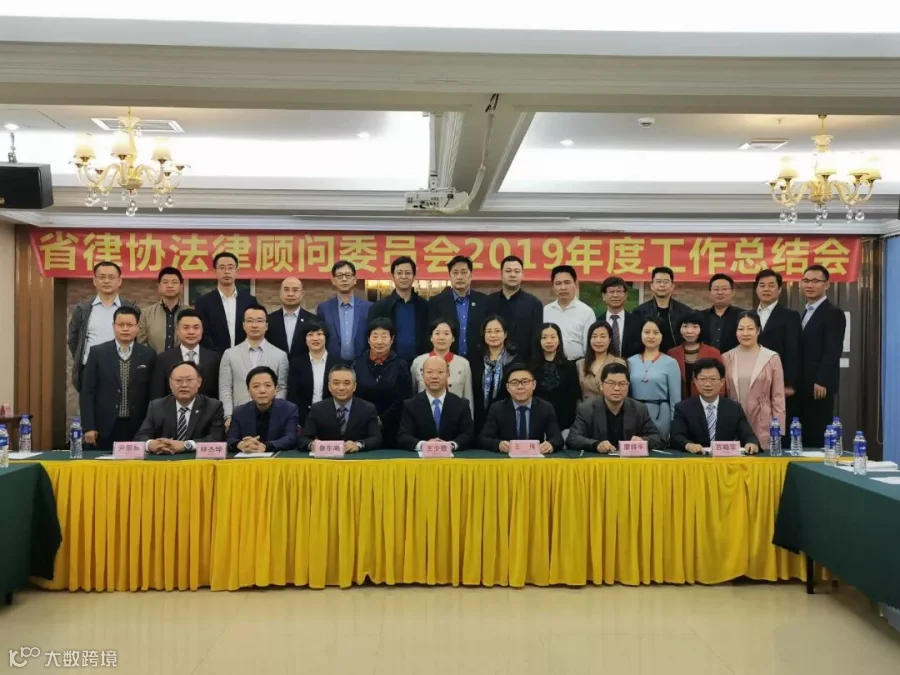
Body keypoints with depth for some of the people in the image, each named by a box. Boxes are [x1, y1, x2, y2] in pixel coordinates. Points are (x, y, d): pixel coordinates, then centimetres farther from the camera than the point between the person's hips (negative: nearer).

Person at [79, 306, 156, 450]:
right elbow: (87, 392, 2)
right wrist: (88, 427, -5)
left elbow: (152, 393, 5)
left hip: (137, 428, 0)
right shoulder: (97, 352, 3)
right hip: (105, 427, 0)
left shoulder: (148, 355, 4)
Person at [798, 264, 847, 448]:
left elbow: (833, 352, -16)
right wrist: (793, 381, 11)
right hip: (803, 385, 8)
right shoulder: (806, 312, 18)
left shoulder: (833, 313, -8)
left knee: (819, 435, -5)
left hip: (819, 386, -8)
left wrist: (822, 382, -21)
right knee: (805, 434, 8)